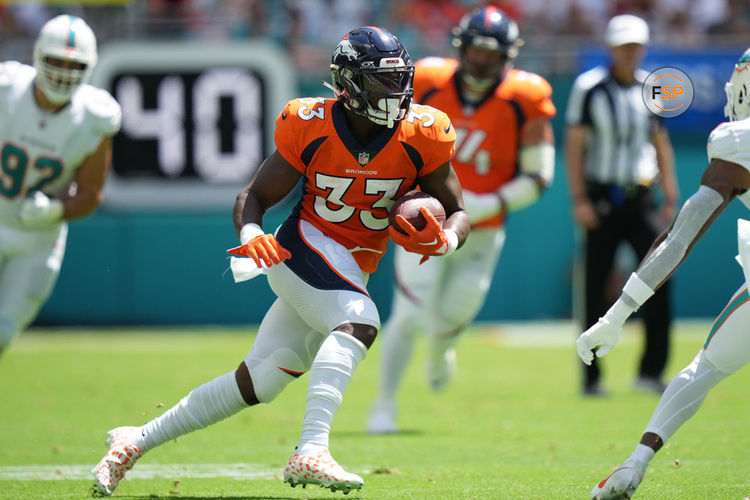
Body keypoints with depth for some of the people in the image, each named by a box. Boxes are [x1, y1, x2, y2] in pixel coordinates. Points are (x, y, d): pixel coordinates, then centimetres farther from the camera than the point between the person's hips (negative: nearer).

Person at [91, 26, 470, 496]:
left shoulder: (421, 136, -8)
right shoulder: (311, 127, -12)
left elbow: (458, 212, 1)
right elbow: (255, 196, -2)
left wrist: (445, 238, -23)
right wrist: (250, 234, -24)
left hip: (351, 273, 4)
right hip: (304, 246, -4)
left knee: (257, 383, 4)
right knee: (359, 322, -33)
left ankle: (137, 441, 18)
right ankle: (311, 452, -42)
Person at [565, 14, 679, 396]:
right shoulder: (589, 88, -4)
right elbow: (574, 145, -3)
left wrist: (671, 198, 11)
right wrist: (579, 198, -10)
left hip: (641, 198, 3)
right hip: (601, 198, -3)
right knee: (596, 288, 0)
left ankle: (652, 370, -8)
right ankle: (591, 377, 9)